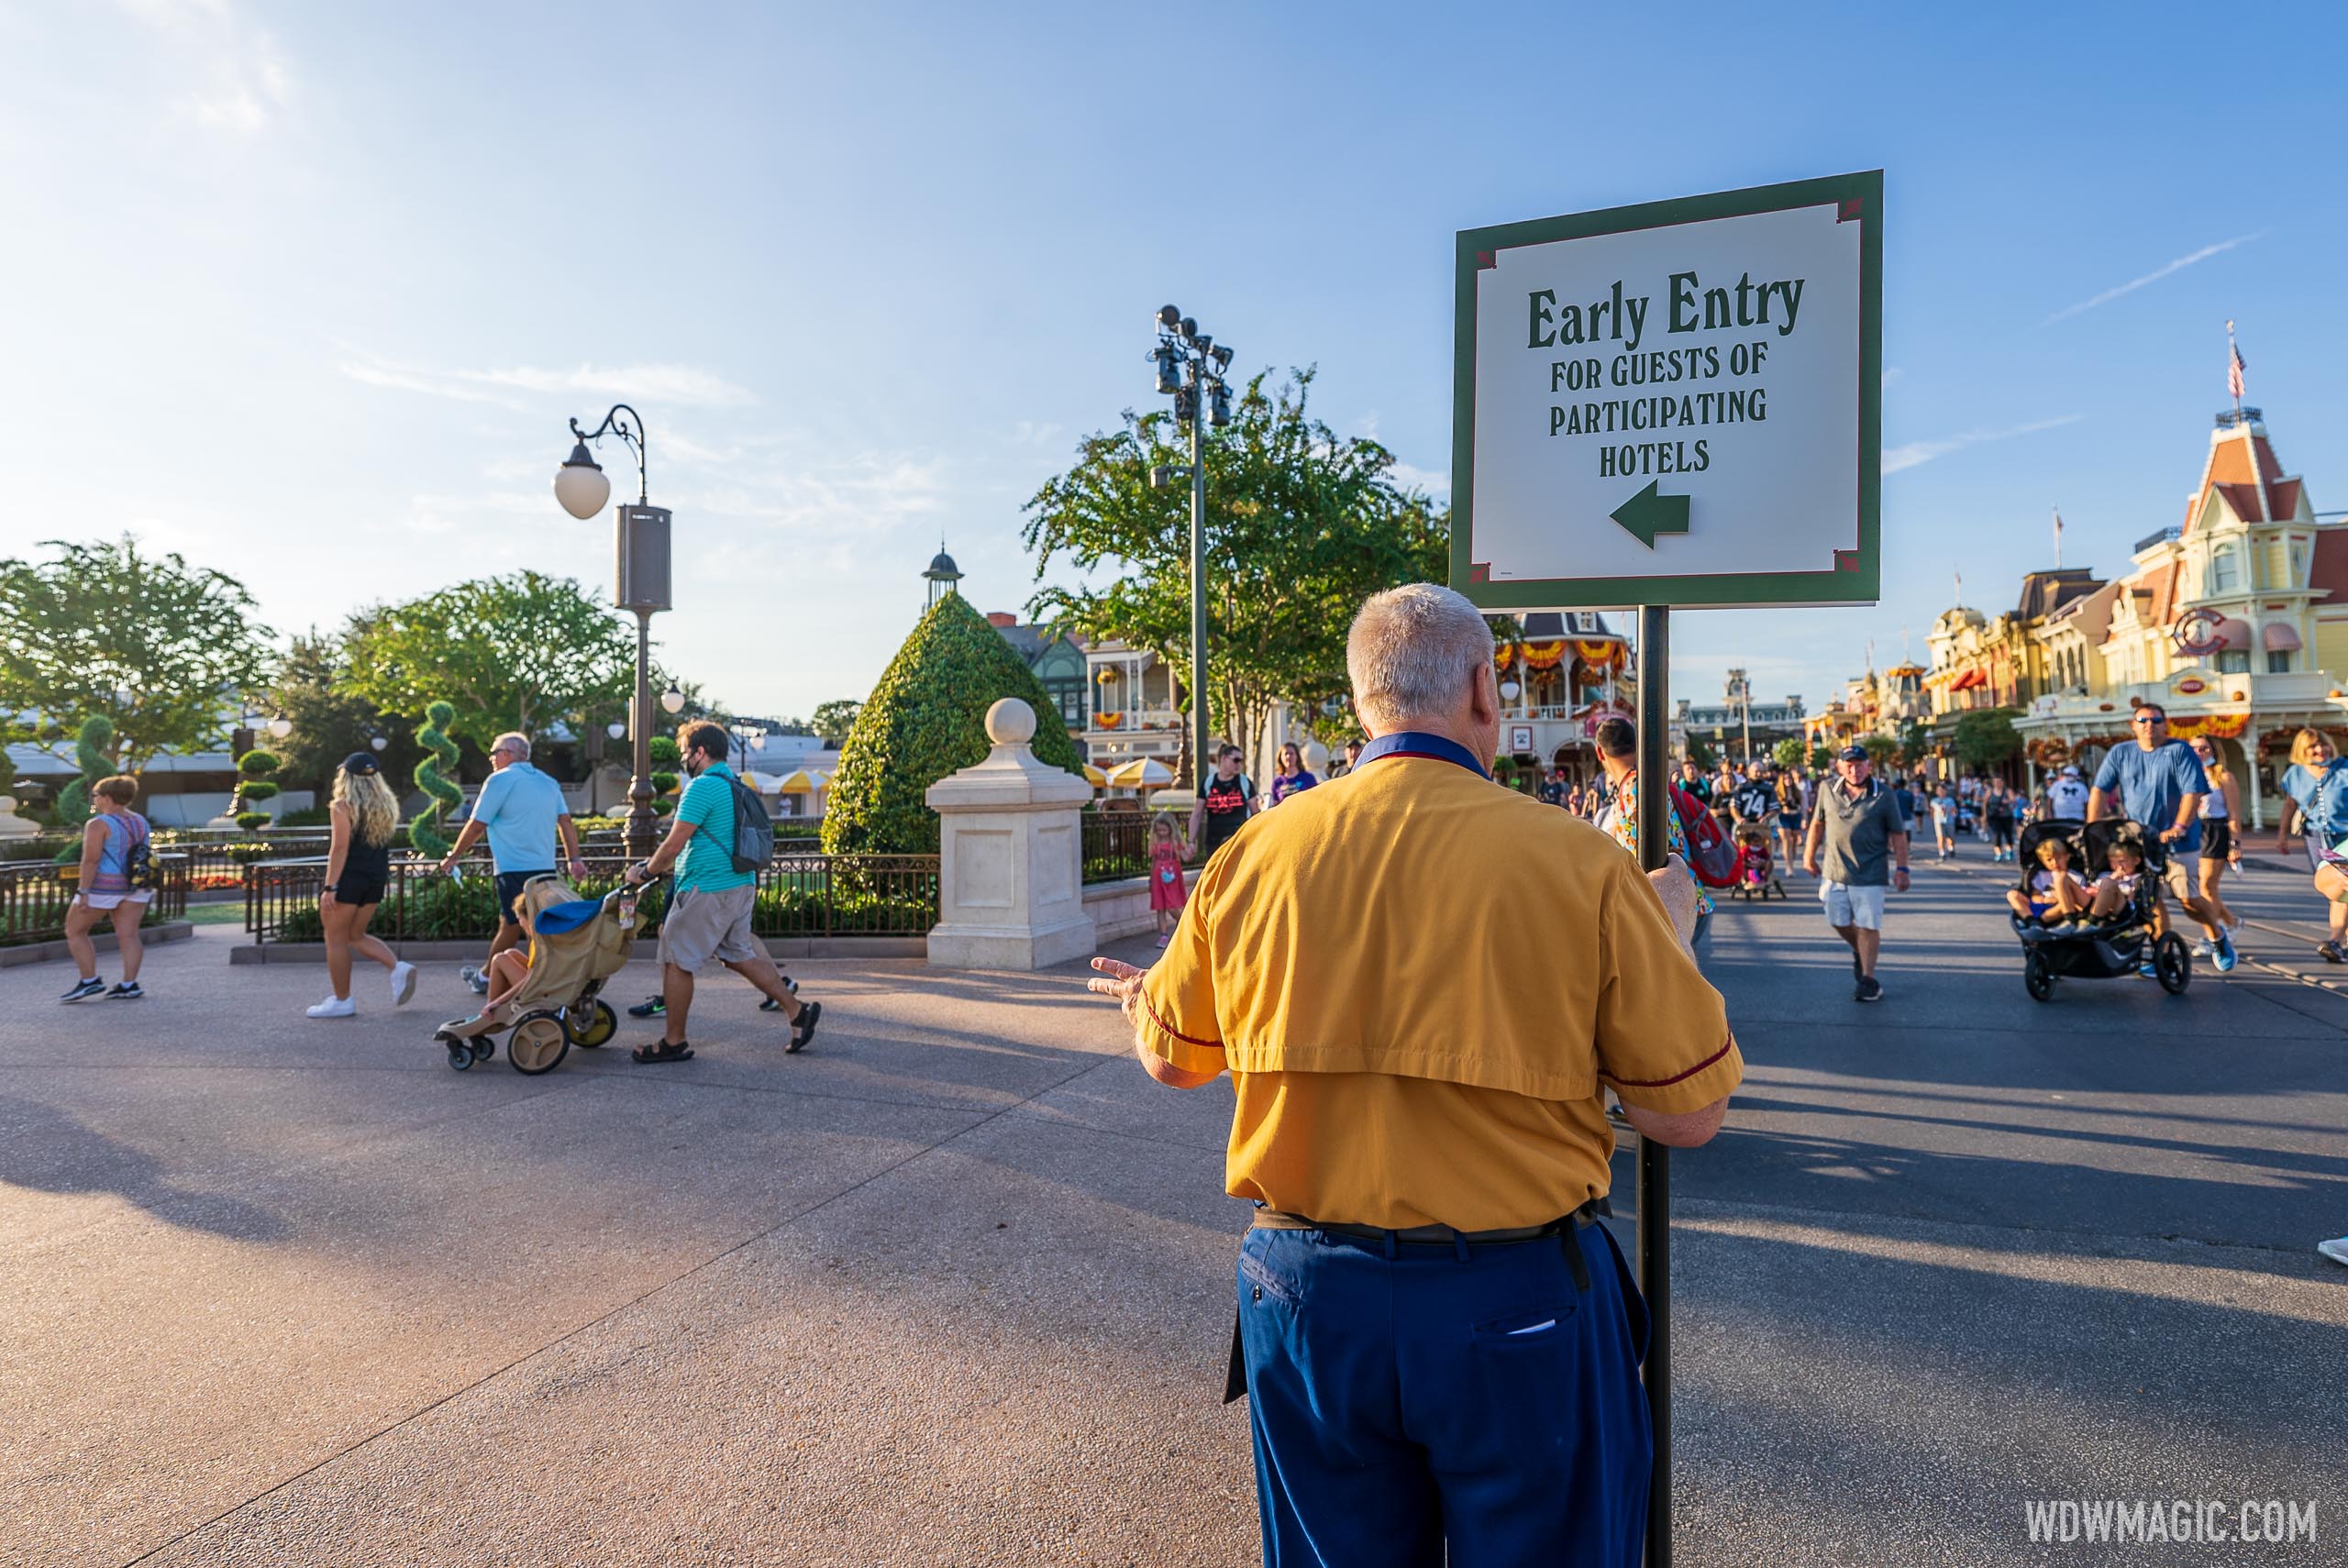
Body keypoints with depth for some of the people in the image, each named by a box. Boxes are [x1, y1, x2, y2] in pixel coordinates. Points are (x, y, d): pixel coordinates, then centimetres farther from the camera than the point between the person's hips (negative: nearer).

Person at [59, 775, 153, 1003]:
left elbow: (90, 860, -19)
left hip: (103, 887, -6)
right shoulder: (140, 822, 7)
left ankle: (90, 982, 5)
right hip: (135, 887, 7)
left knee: (74, 931, 9)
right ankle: (129, 986, -1)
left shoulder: (98, 824, -14)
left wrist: (83, 893, -18)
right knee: (128, 935, 4)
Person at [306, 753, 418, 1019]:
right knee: (356, 935, 17)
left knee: (336, 939, 4)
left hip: (348, 878, -7)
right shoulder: (386, 806, 10)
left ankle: (342, 1000, 8)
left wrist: (330, 887, -18)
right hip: (375, 880, 7)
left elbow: (339, 848, -17)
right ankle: (398, 967, -4)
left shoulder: (342, 807, -10)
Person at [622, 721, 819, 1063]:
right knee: (740, 955, 16)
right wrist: (655, 865, 29)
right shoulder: (734, 784, 16)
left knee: (676, 961, 2)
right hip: (741, 885, 9)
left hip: (707, 890, -9)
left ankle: (673, 1043, 11)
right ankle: (797, 1011, 11)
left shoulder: (702, 787, -14)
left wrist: (644, 873, 0)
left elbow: (674, 844, -15)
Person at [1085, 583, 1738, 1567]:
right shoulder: (1577, 863, -14)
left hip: (1302, 1292, 3)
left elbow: (1173, 1059, 8)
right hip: (1516, 1302, -2)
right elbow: (1690, 1115, -7)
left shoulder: (1251, 856, -6)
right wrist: (1669, 935, 9)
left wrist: (1141, 996, 31)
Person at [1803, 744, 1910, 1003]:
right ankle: (1859, 951, 43)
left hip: (1869, 874, -3)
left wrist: (1901, 869, -9)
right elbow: (1817, 822, 11)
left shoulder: (1883, 796, -7)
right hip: (1834, 871, 4)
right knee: (1839, 922, 13)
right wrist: (1809, 855, 11)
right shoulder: (1827, 789, 1)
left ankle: (1868, 979, 7)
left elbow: (1898, 834, -4)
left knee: (1868, 926, -2)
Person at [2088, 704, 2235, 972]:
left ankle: (2218, 937, 26)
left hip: (2178, 842, -3)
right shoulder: (2119, 754, 6)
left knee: (2189, 900, -2)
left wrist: (2179, 827, -23)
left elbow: (2193, 792, -12)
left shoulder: (2180, 751, -4)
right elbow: (2099, 791, 2)